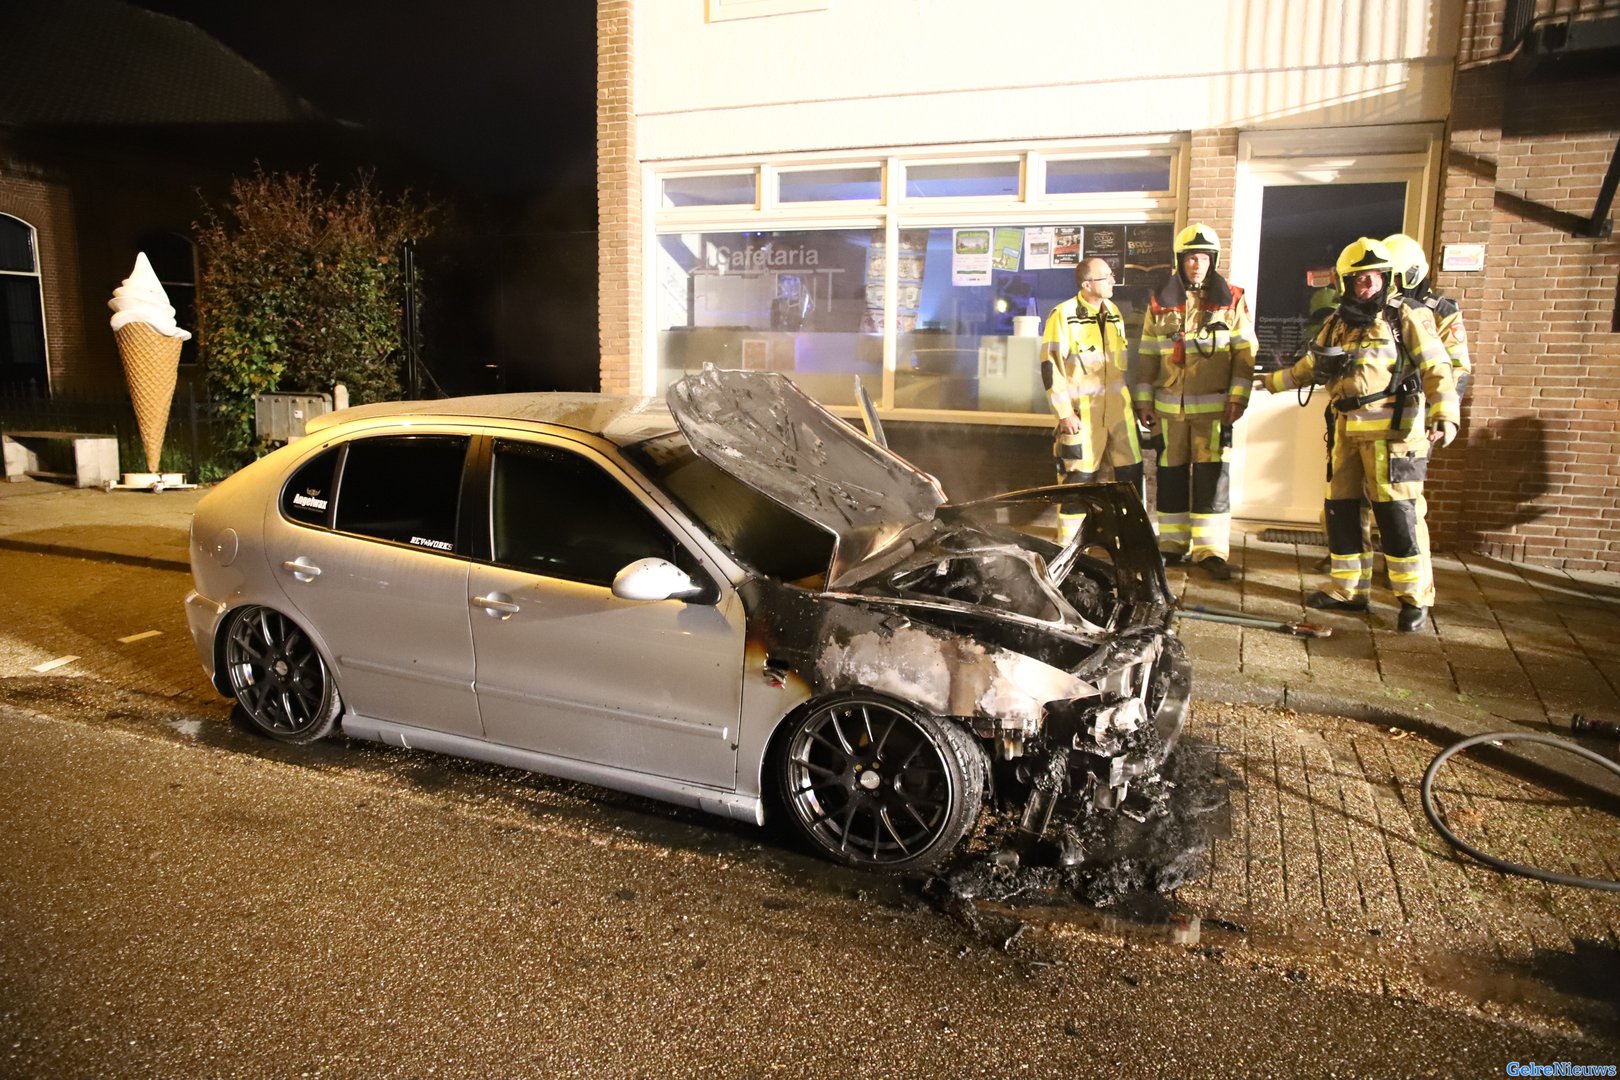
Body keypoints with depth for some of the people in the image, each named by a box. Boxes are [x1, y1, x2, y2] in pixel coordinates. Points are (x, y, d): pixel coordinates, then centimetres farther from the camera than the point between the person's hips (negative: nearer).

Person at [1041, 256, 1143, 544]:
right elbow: (1050, 365, -12)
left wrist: (1123, 397, 19)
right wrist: (1065, 412, -15)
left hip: (1117, 407, 6)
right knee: (1079, 476, -1)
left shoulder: (1113, 312, 11)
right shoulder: (1063, 315, -10)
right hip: (1081, 411, -6)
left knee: (1131, 471, 6)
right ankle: (1068, 543, 11)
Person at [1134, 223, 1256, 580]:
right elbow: (1147, 356, 11)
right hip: (1169, 405, 2)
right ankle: (1172, 543, 18)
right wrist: (1144, 400, 9)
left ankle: (1210, 549, 2)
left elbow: (1245, 353, 2)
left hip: (1214, 405, -2)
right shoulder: (1160, 303, 8)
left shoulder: (1231, 301, 3)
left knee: (1212, 475, -4)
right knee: (1171, 474, 7)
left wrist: (1238, 397, -6)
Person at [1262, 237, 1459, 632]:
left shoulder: (1406, 319, -1)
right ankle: (1348, 588, 21)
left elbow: (1437, 371, -7)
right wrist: (1267, 381, 29)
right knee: (1340, 509, 9)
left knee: (1398, 514, -7)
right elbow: (1307, 369, 27)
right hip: (1347, 432, 6)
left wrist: (1444, 415, -19)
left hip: (1392, 431, -6)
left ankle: (1415, 597, 3)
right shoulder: (1335, 325, 14)